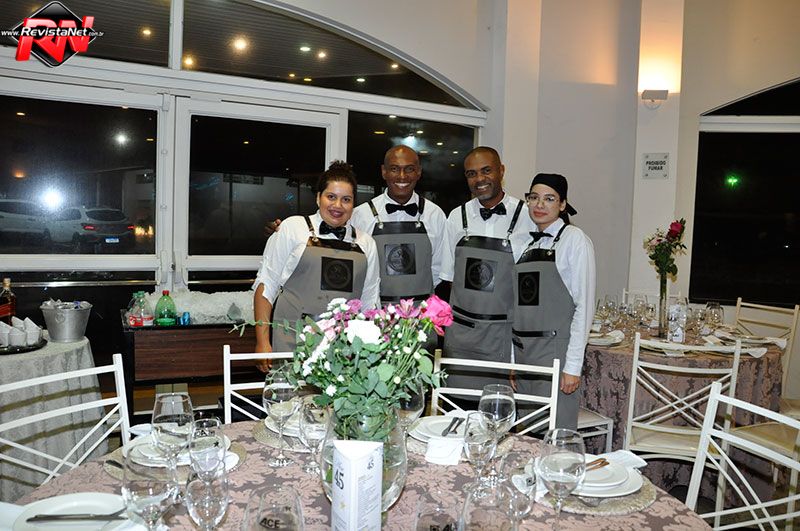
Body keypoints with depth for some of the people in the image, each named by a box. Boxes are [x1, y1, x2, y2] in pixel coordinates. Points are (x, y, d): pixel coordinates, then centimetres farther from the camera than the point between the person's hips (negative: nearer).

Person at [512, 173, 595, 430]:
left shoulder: (574, 239, -5)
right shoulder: (528, 243, 13)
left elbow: (584, 305, -10)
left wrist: (573, 365, -15)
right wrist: (511, 359, 10)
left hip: (555, 349, -6)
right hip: (522, 350, 6)